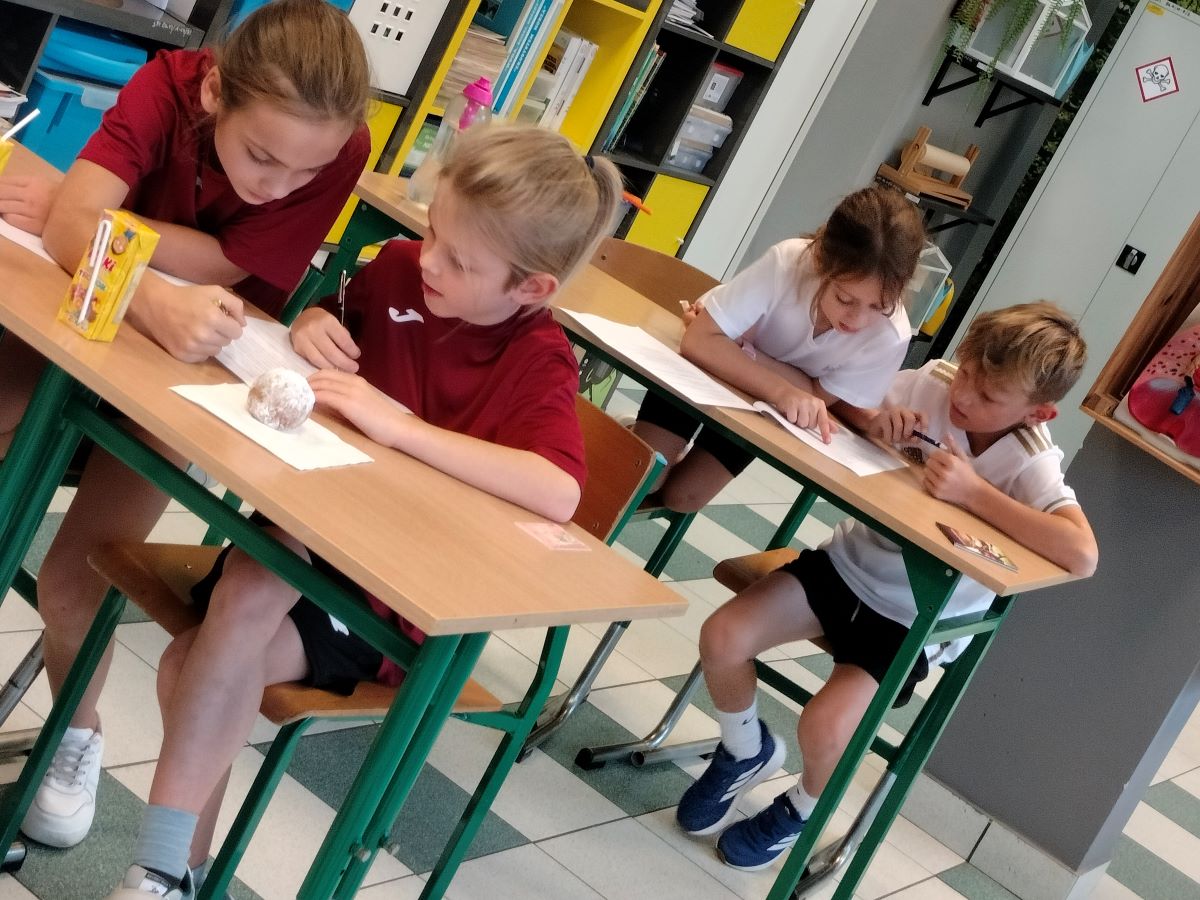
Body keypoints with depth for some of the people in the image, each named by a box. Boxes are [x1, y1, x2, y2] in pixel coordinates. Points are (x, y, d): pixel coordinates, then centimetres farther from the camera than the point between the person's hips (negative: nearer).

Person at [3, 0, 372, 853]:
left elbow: (229, 268, -24)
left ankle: (78, 732, 17)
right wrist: (157, 302, -55)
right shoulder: (169, 84, -23)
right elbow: (71, 224, -37)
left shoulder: (343, 147, -25)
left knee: (73, 574, -13)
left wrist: (88, 216, -26)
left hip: (198, 371, -1)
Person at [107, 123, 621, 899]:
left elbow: (559, 493, -38)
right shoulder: (398, 269, -3)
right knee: (200, 672, -20)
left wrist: (400, 426, -37)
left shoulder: (540, 362, -18)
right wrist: (311, 324, -7)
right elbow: (331, 319, 19)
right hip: (310, 527, 5)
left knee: (198, 671, -24)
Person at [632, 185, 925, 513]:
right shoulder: (788, 261, -39)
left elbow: (818, 396, -22)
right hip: (711, 367, -2)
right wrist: (781, 391, -51)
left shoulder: (891, 337, -33)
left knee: (683, 497, 0)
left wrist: (736, 345, -32)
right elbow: (699, 342, -39)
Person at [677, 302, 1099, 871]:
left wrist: (974, 492, -38)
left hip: (917, 620, -4)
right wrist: (877, 421, -21)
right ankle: (746, 751, 20)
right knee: (721, 639, -14)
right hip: (848, 563, 4)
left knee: (823, 729, -23)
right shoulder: (933, 382, -12)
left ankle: (803, 808, 15)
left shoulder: (1032, 466, -23)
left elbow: (1082, 556, -40)